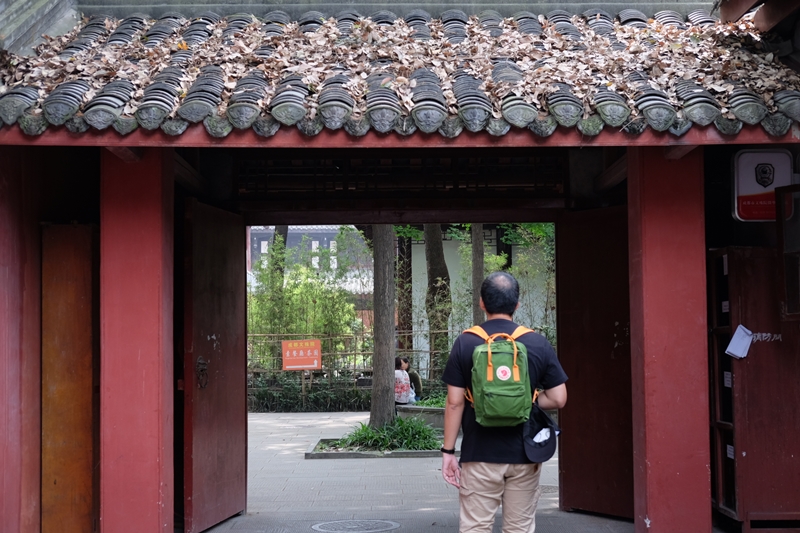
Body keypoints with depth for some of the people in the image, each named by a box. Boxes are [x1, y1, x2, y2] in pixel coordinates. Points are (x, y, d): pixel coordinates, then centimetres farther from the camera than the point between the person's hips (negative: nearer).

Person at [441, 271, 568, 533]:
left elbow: (455, 402, -5)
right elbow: (558, 399, -1)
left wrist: (448, 451, 1)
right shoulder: (538, 344, 0)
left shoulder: (465, 343, -4)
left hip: (480, 455, -1)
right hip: (524, 455, 1)